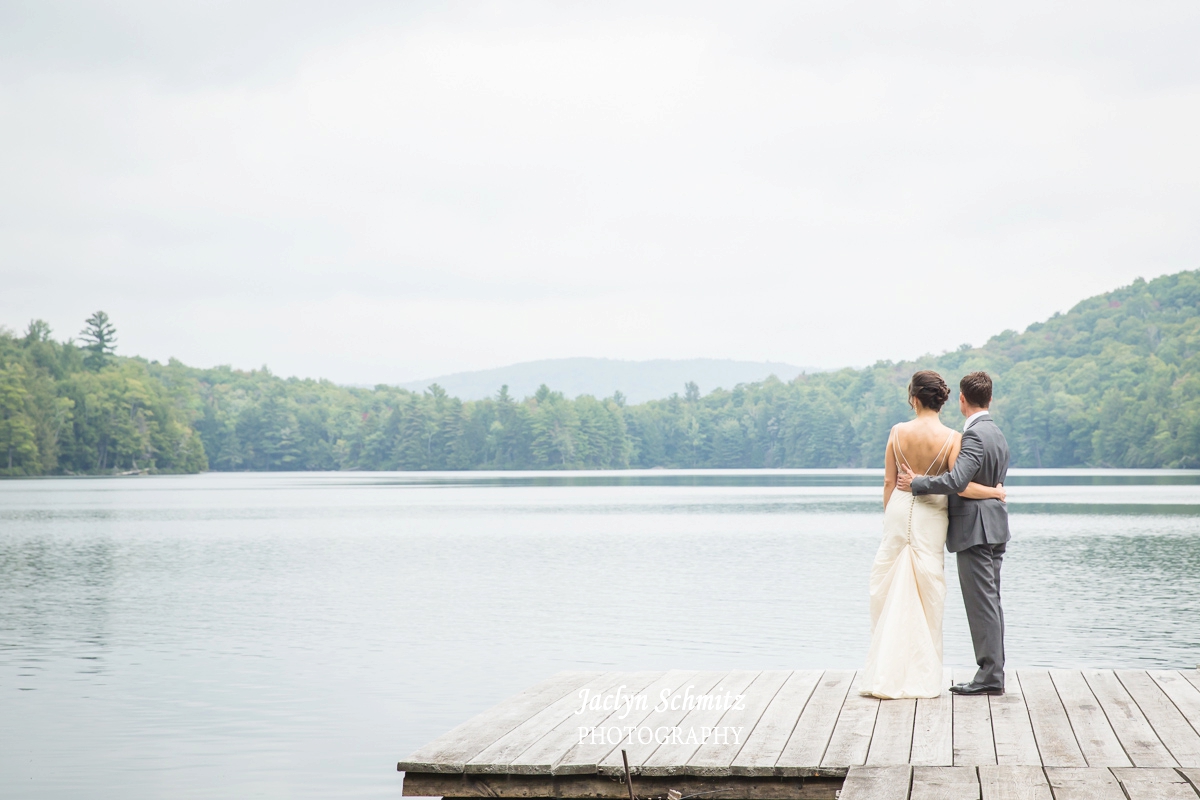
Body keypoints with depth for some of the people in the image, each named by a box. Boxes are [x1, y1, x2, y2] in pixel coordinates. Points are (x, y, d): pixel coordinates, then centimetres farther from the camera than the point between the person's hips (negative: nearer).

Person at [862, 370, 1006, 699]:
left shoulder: (898, 432, -3)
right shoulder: (951, 437, -10)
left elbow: (889, 481, 1)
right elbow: (960, 485, -17)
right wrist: (994, 492, -1)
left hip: (898, 511, 1)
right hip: (930, 516, -1)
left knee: (892, 594, 9)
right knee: (926, 596, 7)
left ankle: (886, 675, 9)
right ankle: (922, 677, 11)